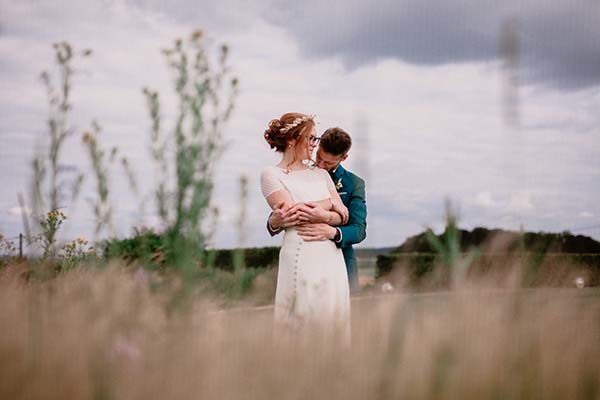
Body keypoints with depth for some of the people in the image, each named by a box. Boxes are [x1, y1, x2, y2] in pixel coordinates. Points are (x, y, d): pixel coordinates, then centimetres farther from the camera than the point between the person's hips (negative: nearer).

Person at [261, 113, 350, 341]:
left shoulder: (320, 174, 17)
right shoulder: (271, 174, 2)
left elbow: (343, 215, 9)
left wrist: (310, 210, -7)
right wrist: (328, 205, 0)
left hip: (332, 256, 5)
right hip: (300, 256, -5)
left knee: (333, 322, 4)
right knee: (303, 322, -4)